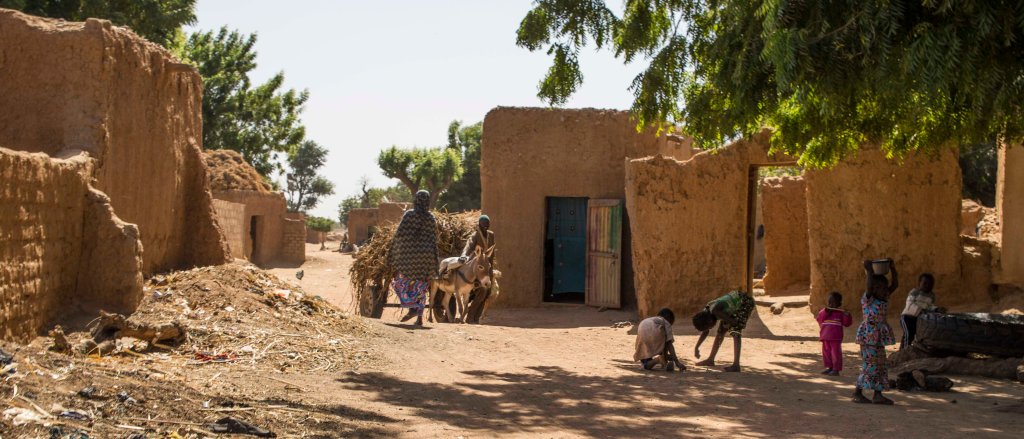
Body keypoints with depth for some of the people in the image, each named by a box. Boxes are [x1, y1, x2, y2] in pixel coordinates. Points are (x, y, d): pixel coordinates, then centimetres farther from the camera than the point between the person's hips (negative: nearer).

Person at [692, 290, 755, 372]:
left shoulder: (715, 310, -32)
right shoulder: (705, 313, -6)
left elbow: (733, 322, -30)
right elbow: (705, 332, 9)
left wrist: (726, 325, -8)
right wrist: (696, 348, 11)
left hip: (745, 302, -9)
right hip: (735, 301, 9)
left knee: (735, 331, -20)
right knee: (721, 330, 12)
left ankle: (736, 365, -24)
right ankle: (710, 360, 23)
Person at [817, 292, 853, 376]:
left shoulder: (840, 313, 0)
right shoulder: (824, 311, 9)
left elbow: (846, 323, -4)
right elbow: (820, 319, -2)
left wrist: (847, 316, -21)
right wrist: (825, 312, -12)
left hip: (836, 338, -5)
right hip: (825, 336, 5)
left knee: (835, 352, -3)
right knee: (826, 352, 10)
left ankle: (836, 369, 2)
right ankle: (830, 367, 22)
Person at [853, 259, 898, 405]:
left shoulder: (884, 299, 10)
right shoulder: (868, 299, -11)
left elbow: (895, 284, 8)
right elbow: (869, 286, -31)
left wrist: (892, 268, 0)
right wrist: (868, 270, -25)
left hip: (879, 338, 8)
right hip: (868, 336, -8)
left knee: (880, 365, 8)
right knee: (870, 365, -8)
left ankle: (878, 394, 11)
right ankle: (857, 393, 0)